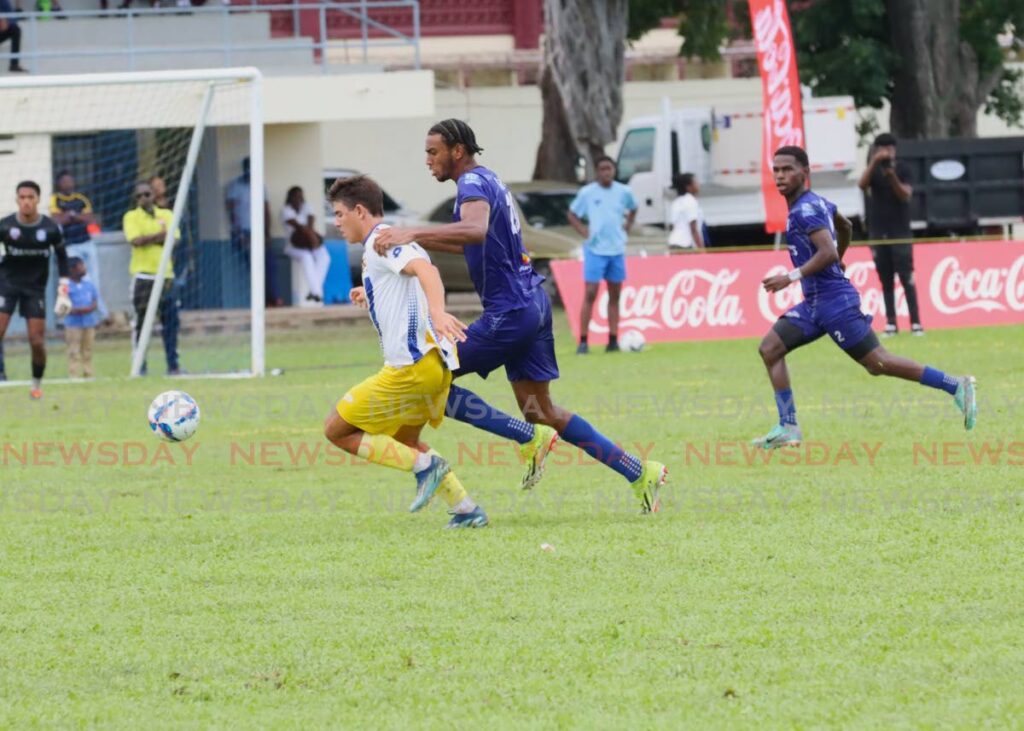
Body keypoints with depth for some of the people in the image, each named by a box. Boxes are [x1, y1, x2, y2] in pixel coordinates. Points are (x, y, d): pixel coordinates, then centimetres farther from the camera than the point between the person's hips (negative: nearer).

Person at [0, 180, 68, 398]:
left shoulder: (50, 228, -8)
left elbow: (61, 256, 6)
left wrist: (63, 290, 4)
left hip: (36, 288, 1)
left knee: (37, 342, -1)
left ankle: (37, 384, 22)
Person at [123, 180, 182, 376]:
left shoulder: (166, 215, 12)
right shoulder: (131, 217, 3)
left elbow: (174, 239, -3)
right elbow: (136, 240, -14)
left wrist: (148, 239, -10)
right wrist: (160, 235, -7)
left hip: (166, 274, 3)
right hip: (143, 275, -3)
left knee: (171, 321, 1)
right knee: (141, 321, -3)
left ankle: (173, 364, 7)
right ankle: (139, 365, 1)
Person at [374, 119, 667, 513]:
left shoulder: (474, 183, -13)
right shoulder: (488, 180, 19)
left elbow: (476, 230, -36)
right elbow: (467, 242, 35)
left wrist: (413, 233, -45)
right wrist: (412, 240, 29)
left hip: (510, 314, -10)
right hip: (532, 303, 10)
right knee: (541, 411, 14)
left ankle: (529, 438, -7)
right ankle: (640, 473, 12)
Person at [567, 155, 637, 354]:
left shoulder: (623, 192, 4)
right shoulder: (587, 192, -4)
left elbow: (633, 209, 23)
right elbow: (572, 214, 6)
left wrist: (626, 227, 9)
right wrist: (583, 231, -8)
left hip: (616, 249, 4)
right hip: (595, 250, -4)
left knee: (614, 295, 7)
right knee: (590, 293, -10)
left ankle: (613, 341, 12)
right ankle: (583, 342, -9)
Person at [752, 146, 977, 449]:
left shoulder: (805, 210, -16)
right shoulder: (818, 203, 14)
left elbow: (828, 252, -27)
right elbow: (845, 227, 31)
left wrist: (792, 277, -28)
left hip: (834, 302, -10)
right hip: (814, 303, 10)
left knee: (877, 363, -7)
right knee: (770, 348, 2)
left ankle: (955, 386, 0)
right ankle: (788, 428, 1)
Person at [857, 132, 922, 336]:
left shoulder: (902, 170, 1)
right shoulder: (873, 170, 6)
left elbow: (905, 195, -11)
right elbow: (862, 184, -14)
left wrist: (892, 177, -27)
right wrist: (875, 162, -27)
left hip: (900, 232, -2)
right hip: (878, 233, 2)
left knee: (906, 277, -8)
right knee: (886, 279, 2)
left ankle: (915, 322, -12)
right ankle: (891, 323, 3)